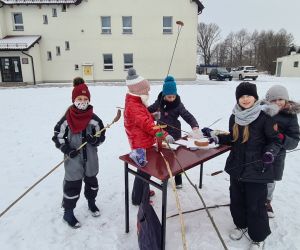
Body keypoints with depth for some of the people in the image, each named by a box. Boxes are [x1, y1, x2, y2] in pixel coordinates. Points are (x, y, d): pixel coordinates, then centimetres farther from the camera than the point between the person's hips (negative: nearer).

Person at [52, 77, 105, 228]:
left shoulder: (94, 119, -9)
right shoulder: (67, 119, -12)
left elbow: (101, 137, -2)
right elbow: (57, 136, -4)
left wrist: (94, 140, -23)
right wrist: (67, 149, -16)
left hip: (90, 158, 3)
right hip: (73, 159, -2)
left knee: (91, 181, 21)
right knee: (72, 186, 7)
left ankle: (91, 202, 47)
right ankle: (68, 213, 29)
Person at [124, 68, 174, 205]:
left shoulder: (135, 102, 10)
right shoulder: (134, 107, -24)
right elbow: (147, 125, -29)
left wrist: (153, 116, 3)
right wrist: (164, 135, -29)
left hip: (143, 143, 10)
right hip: (141, 145, -10)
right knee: (144, 171, 4)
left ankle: (143, 191, 42)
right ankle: (138, 198, 20)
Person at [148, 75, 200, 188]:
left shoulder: (178, 104, -19)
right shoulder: (160, 100, -6)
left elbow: (188, 116, -28)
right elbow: (152, 108, 14)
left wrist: (195, 127, -45)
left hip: (173, 135, -4)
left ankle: (178, 181, 26)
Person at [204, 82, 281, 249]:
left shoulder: (264, 116, -15)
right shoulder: (235, 117, 3)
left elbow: (275, 140, -8)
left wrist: (270, 152, -27)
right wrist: (215, 137, 3)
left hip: (257, 170, -5)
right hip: (237, 167, 6)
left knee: (255, 205, 6)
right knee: (236, 200, 19)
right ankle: (241, 225, 46)